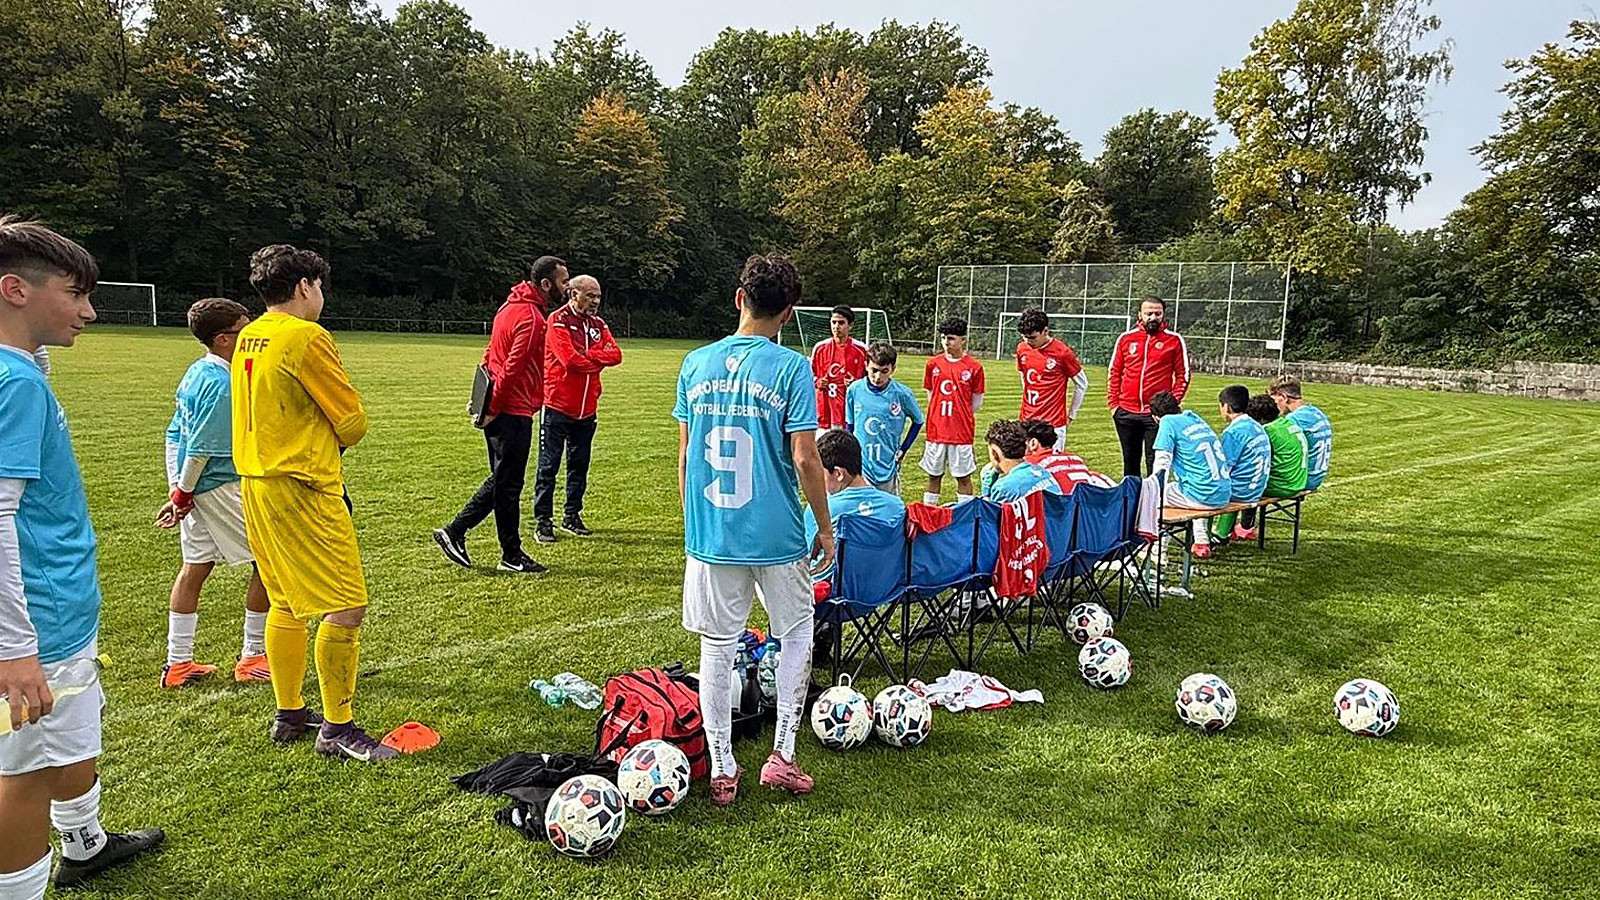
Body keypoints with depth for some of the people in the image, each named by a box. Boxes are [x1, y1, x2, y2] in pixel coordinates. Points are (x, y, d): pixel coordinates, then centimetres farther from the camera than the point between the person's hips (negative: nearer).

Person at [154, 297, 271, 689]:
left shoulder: (197, 372, 10)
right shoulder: (222, 384, -20)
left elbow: (176, 433, 15)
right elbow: (201, 447, -20)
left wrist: (178, 489, 16)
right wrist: (182, 494, -9)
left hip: (196, 488, 10)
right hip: (221, 487, -10)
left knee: (195, 567, 14)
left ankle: (178, 663, 21)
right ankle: (252, 657, 7)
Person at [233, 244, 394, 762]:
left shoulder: (249, 338, 12)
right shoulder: (306, 336, -14)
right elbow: (353, 421, -12)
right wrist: (329, 448, 7)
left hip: (258, 482, 10)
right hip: (302, 486, -10)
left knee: (287, 602, 18)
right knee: (346, 606, -7)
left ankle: (288, 714, 28)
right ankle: (337, 728, -1)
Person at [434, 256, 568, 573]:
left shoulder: (512, 306, 15)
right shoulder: (531, 317, -17)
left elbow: (491, 355, 19)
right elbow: (513, 367, -22)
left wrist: (488, 401, 16)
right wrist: (493, 408, -16)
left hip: (501, 410, 10)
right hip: (513, 412, -10)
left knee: (502, 481, 17)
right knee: (508, 485, 1)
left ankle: (454, 532, 20)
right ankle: (512, 555, 11)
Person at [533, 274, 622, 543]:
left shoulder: (597, 323, 12)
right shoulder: (558, 321, -9)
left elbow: (615, 354, -2)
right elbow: (570, 360, -21)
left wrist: (587, 356, -15)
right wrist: (598, 361, -6)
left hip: (587, 408, 7)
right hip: (558, 406, -7)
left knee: (579, 465, 14)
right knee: (548, 466, -1)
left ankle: (572, 516, 26)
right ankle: (543, 521, 5)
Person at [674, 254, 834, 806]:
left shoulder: (696, 363, 2)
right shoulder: (790, 368, -9)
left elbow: (685, 455, 6)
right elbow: (805, 458, -12)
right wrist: (825, 529, 0)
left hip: (710, 535, 3)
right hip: (776, 537, -3)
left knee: (717, 649, 12)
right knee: (797, 636, 18)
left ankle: (721, 772, 20)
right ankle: (782, 755, 17)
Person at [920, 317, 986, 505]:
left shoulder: (974, 367, -5)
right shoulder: (933, 364, 3)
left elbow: (977, 402, 3)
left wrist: (959, 415, 2)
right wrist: (941, 414, 4)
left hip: (962, 433, -3)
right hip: (936, 431, 3)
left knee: (964, 477, 5)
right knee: (934, 476, 12)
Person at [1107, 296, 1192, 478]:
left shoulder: (1174, 340, 2)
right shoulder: (1126, 338, 8)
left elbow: (1183, 375, 2)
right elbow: (1113, 373, 12)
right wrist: (1113, 403, 4)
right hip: (1126, 413, 3)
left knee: (1155, 463, -2)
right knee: (1130, 462, 14)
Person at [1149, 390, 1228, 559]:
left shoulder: (1169, 422, -4)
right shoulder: (1197, 419, 17)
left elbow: (1161, 465, -10)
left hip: (1203, 498, -8)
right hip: (1223, 497, 8)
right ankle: (1202, 541, 33)